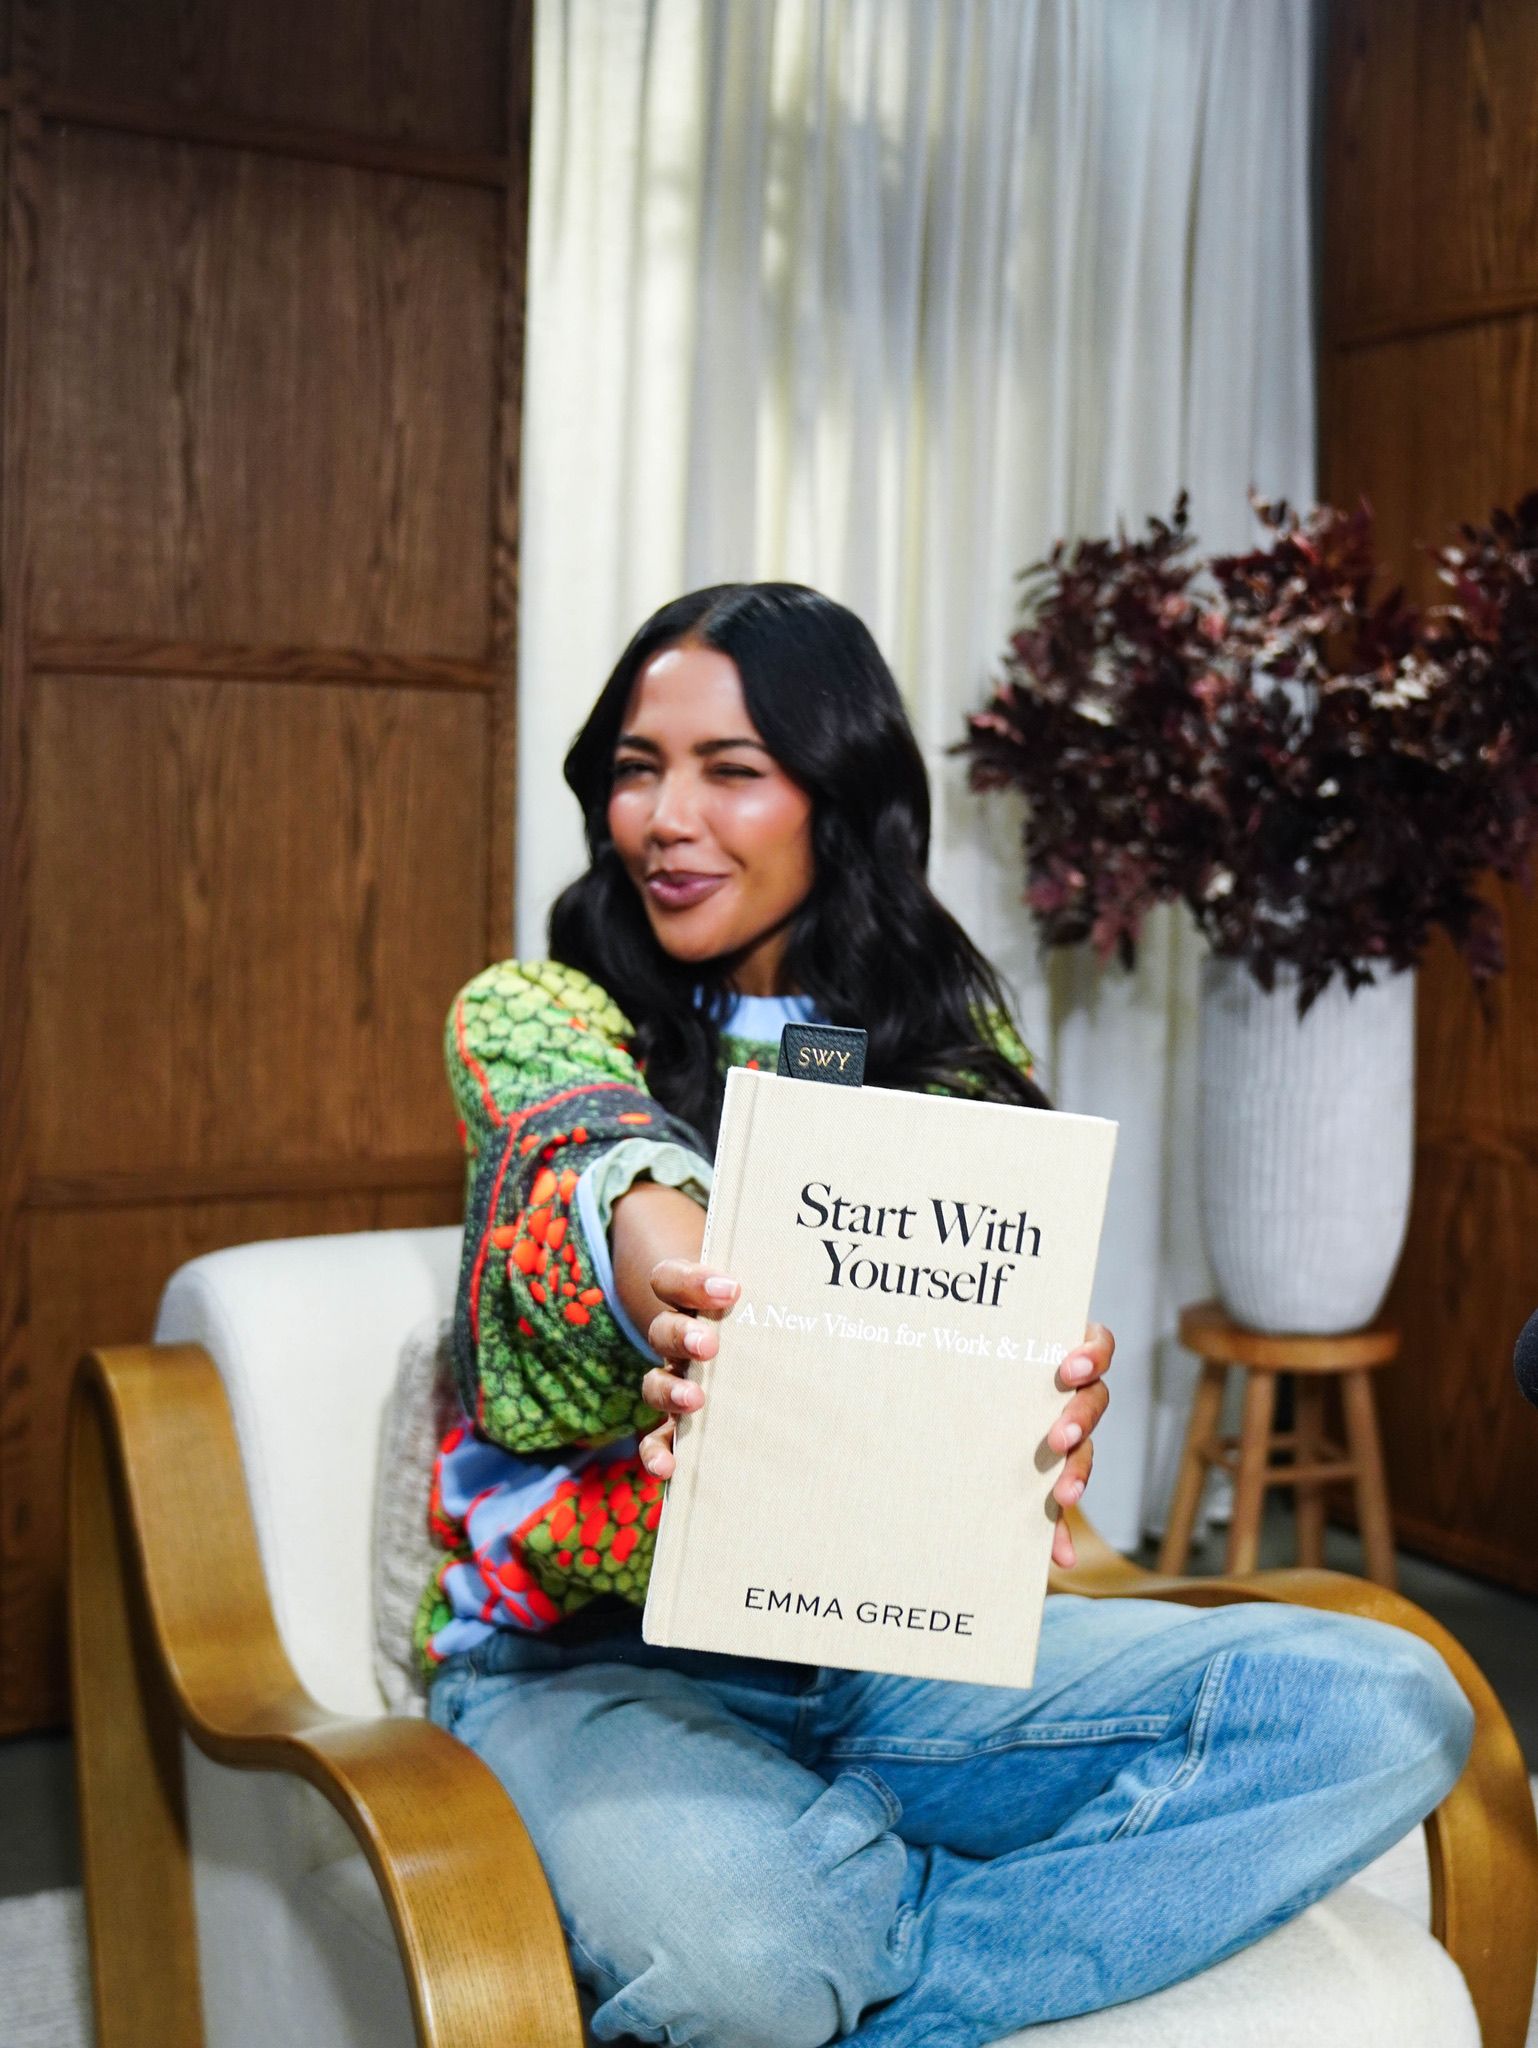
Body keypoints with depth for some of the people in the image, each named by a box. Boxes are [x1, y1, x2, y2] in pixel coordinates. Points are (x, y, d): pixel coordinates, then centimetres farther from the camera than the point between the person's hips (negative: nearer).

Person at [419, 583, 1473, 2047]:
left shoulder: (955, 1044, 8)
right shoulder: (528, 1013, -1)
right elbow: (580, 1133, -26)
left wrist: (1049, 1399, -30)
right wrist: (630, 1207, -52)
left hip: (893, 1645, 4)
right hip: (593, 1661, -4)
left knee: (1389, 1707, -16)